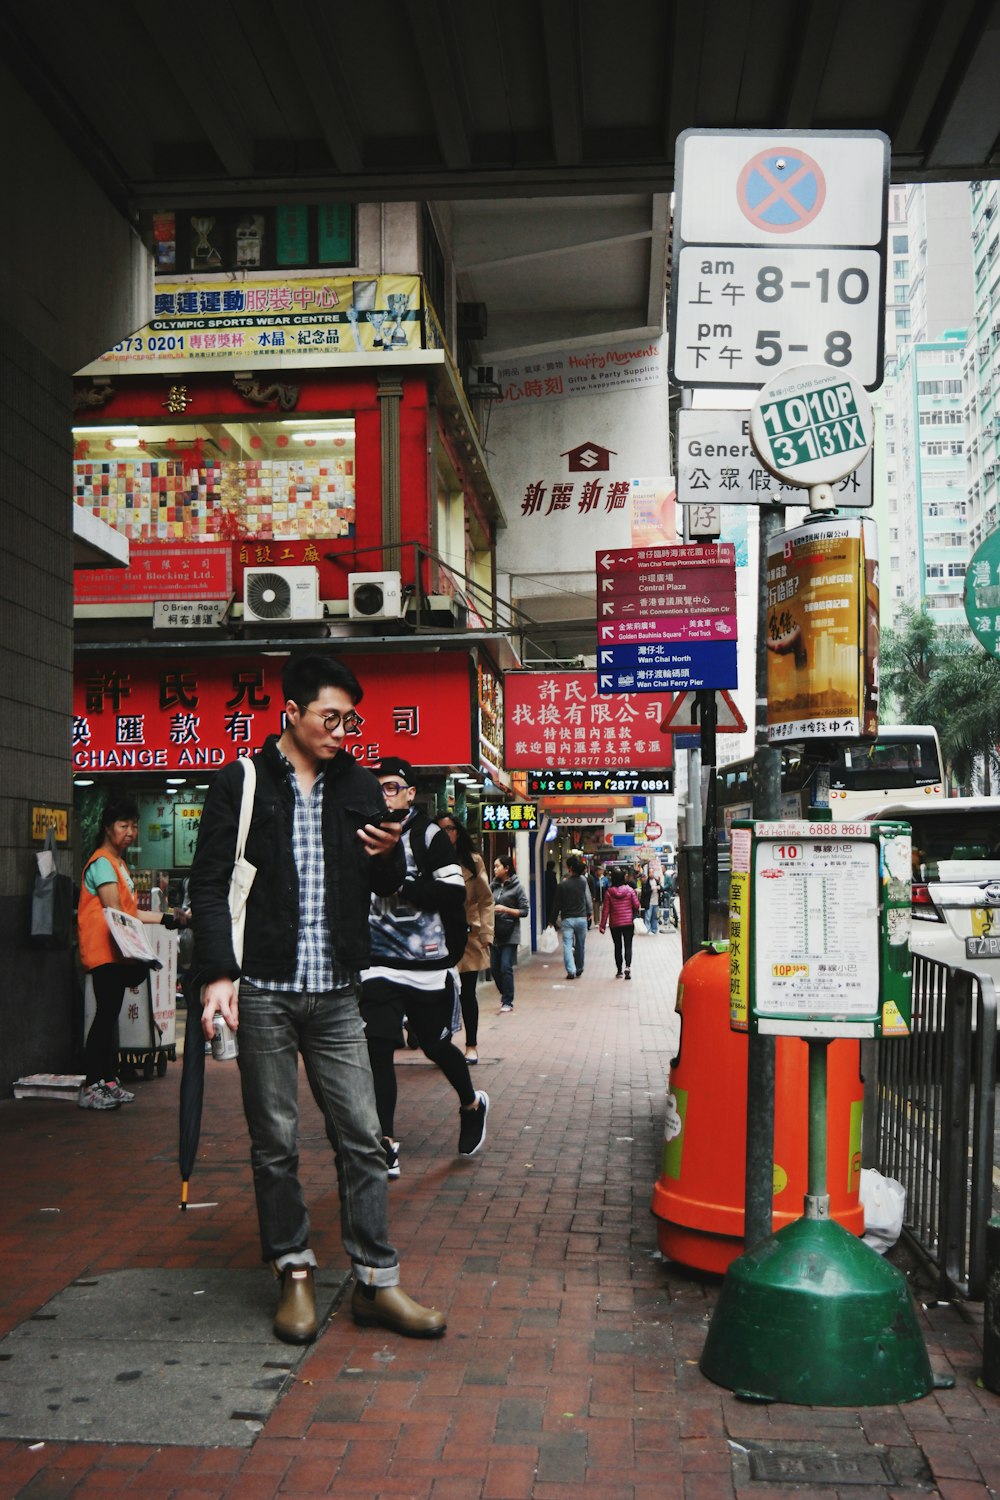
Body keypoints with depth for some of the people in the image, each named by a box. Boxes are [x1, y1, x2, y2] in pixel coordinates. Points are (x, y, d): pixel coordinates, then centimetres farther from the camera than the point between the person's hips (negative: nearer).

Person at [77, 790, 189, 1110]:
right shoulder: (102, 863, -10)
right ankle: (90, 1087, -6)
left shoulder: (119, 864, 21)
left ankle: (109, 1081, 16)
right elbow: (116, 914, -17)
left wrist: (168, 918, 17)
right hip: (103, 952, -10)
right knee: (106, 1015, -10)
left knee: (110, 1016, 11)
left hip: (117, 952, 10)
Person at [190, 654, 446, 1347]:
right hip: (264, 993, -3)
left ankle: (377, 1282, 12)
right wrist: (218, 973, -13)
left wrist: (390, 855, -7)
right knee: (275, 1143, 6)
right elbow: (210, 884, -2)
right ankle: (295, 1275, 19)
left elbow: (386, 887, 16)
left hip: (335, 992, 3)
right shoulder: (240, 784, 1)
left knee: (363, 1137, 3)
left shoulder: (358, 785, 10)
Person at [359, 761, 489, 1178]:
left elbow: (454, 893, -13)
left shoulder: (428, 835, -4)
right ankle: (386, 1146, -4)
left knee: (437, 1045, 11)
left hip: (427, 965, -3)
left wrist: (399, 883, -18)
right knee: (376, 1048, -8)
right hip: (378, 963, 3)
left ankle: (472, 1104, 39)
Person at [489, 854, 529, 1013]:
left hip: (510, 934, -5)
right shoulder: (493, 886, 7)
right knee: (494, 968, 9)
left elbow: (524, 911, -5)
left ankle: (507, 1002, 4)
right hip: (495, 933, 5)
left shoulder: (517, 887, -5)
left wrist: (505, 909, -15)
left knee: (506, 967, -7)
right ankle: (505, 994, 31)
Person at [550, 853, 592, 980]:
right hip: (581, 918, 2)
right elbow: (588, 898, 5)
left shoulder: (563, 884, -7)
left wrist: (553, 917, 8)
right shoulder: (583, 880, -3)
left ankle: (571, 971, -14)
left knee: (567, 945, -2)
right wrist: (590, 912, 18)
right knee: (580, 945, 15)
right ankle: (579, 969, 25)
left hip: (567, 918, -2)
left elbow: (558, 903, -1)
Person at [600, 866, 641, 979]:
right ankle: (628, 966, -18)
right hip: (628, 923, 0)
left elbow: (605, 909, -6)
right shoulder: (630, 890, -6)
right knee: (628, 945, 3)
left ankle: (619, 971, 15)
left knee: (618, 946, 12)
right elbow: (636, 905, -4)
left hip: (615, 924, 0)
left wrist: (603, 925, -1)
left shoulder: (609, 892, -8)